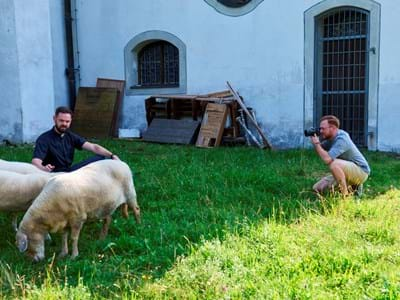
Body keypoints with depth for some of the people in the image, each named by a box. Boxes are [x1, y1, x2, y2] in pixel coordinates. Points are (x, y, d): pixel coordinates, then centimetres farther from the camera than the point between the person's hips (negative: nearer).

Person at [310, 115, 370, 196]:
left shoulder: (341, 139, -26)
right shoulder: (330, 137, 1)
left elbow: (327, 159, -36)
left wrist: (316, 143, -25)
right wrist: (314, 139, -7)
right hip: (347, 170, 9)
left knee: (333, 164, -37)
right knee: (317, 188, 3)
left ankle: (345, 195, -18)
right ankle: (353, 185, 12)